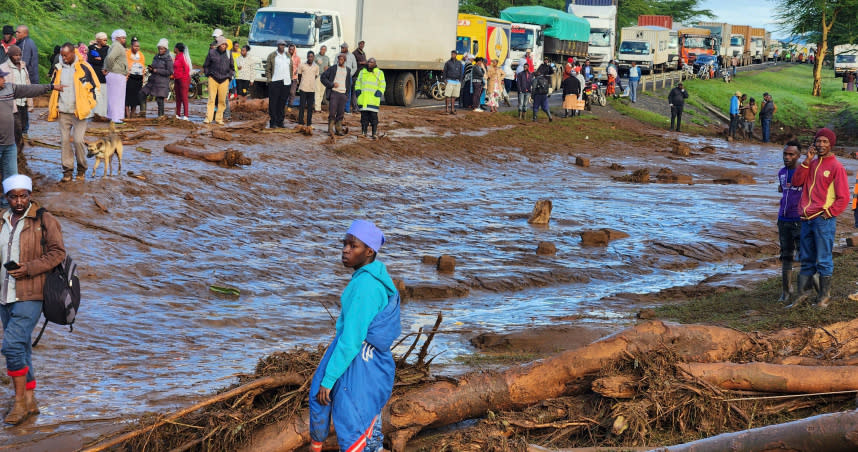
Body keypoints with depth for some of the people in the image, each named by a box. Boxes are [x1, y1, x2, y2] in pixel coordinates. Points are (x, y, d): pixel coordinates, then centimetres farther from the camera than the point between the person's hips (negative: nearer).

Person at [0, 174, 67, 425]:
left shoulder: (44, 220, -5)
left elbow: (57, 252, -8)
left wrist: (29, 268, -18)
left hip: (30, 295, -6)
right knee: (20, 348, 11)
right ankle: (30, 401, 20)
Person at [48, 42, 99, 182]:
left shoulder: (84, 68, -5)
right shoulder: (59, 68, 8)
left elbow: (94, 86, 1)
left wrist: (87, 104, -5)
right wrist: (52, 107, 12)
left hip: (79, 112, -4)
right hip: (63, 112, 4)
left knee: (78, 140, -10)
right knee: (65, 140, 3)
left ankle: (82, 169, 9)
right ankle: (67, 170, 11)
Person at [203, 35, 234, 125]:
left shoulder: (228, 54, 7)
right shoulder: (212, 52, 0)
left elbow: (231, 67, 18)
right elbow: (206, 65, 10)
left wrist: (229, 76, 9)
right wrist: (208, 75, 4)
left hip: (224, 80, 2)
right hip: (213, 79, -2)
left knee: (222, 100, 3)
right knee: (211, 99, -7)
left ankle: (219, 118, 10)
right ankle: (208, 118, -7)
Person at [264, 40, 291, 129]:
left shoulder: (288, 56, 16)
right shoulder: (272, 56, 3)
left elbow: (291, 68, 20)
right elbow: (267, 69, 2)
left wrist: (290, 78, 11)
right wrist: (269, 79, -8)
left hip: (286, 82, 4)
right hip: (275, 82, -4)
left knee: (282, 103, 6)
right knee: (273, 103, -5)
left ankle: (280, 122, 12)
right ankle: (272, 122, -4)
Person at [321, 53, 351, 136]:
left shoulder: (348, 70, 14)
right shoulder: (332, 68, 2)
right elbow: (323, 78, -1)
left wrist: (347, 94, 14)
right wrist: (332, 84, -11)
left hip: (343, 93, 3)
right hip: (334, 92, -3)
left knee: (341, 113, 3)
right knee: (332, 112, -8)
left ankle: (339, 130, 9)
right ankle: (330, 130, -3)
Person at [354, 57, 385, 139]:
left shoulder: (379, 73, 7)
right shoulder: (362, 72, 16)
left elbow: (382, 85, 9)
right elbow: (357, 82, 23)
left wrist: (379, 92, -5)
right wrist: (357, 90, 8)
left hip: (373, 99, -3)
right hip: (363, 98, 3)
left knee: (373, 116, -7)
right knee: (364, 116, 3)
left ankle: (375, 133, -3)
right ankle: (364, 132, 9)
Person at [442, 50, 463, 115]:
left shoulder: (459, 63, 9)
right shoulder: (447, 63, 2)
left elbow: (461, 73, 10)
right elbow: (444, 72, 2)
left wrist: (460, 82, 3)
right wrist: (445, 81, -6)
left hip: (457, 82, 2)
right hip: (449, 81, -2)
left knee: (454, 96, 4)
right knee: (447, 95, -7)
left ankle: (452, 109, 7)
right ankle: (446, 109, -4)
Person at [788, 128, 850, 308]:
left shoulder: (836, 167, -5)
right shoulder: (812, 164, 15)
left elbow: (843, 198, -6)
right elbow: (796, 181, 3)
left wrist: (828, 213, -11)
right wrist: (807, 162, -3)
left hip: (824, 220, -6)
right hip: (807, 219, 6)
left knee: (823, 260, -2)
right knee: (806, 260, 10)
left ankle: (824, 296, 4)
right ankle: (803, 293, 15)